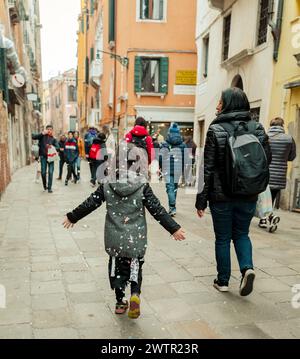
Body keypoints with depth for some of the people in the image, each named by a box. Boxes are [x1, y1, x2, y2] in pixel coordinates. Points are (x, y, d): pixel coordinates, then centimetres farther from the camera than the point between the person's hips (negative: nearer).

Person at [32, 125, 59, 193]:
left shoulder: (54, 139, 9)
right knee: (43, 172, 1)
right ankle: (45, 185, 25)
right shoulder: (42, 136, 6)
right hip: (43, 156, -1)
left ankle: (49, 188, 5)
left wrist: (53, 147, -24)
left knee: (50, 172, -4)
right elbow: (33, 137, -8)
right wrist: (42, 133, -15)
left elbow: (58, 147, -3)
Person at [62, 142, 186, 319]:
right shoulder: (143, 187, -11)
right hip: (136, 238, -1)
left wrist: (72, 217, 16)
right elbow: (157, 210, -11)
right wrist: (174, 228, -4)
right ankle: (135, 293, -8)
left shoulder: (107, 186, -6)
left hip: (114, 239, 2)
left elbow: (89, 204, 1)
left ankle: (120, 302, 26)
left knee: (117, 268, 19)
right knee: (135, 267, 16)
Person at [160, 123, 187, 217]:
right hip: (178, 170, 3)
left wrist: (161, 167, 9)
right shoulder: (182, 144, 3)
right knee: (175, 187, 16)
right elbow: (185, 158, 3)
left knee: (170, 188, -3)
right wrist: (183, 170, 12)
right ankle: (172, 207, 28)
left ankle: (172, 208, -15)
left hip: (168, 170, -3)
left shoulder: (165, 144, -3)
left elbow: (161, 157, -5)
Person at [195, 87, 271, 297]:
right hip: (248, 196, 3)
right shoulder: (257, 128, 0)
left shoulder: (216, 130, -11)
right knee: (241, 234, 21)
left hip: (222, 195, -3)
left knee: (223, 238, 12)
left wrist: (201, 200, -8)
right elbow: (268, 159, 4)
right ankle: (247, 268, 1)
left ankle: (223, 281, 21)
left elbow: (208, 168, -12)